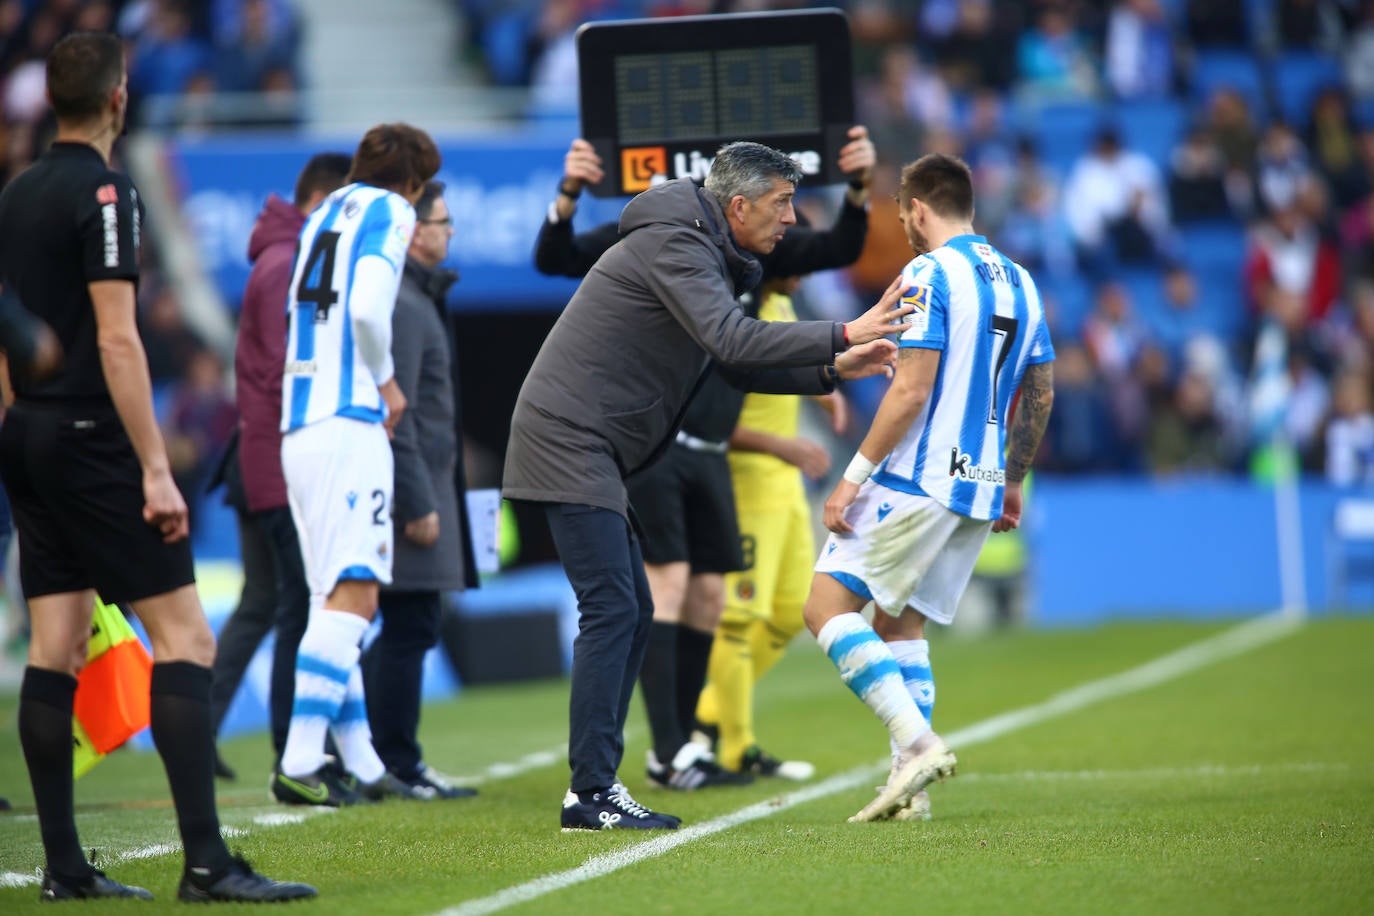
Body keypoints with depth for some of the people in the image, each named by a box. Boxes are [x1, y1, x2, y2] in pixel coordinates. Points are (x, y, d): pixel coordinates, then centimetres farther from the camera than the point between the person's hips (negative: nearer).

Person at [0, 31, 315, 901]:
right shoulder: (103, 192, -12)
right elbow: (116, 339, -18)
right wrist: (156, 469, -18)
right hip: (90, 439, -9)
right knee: (185, 635, -8)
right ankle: (207, 862, -15)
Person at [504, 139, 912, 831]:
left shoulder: (704, 252, 18)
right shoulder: (673, 243, -14)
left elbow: (738, 366, 20)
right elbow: (734, 341, -26)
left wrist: (831, 370, 9)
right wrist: (842, 336, -24)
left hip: (591, 452, 11)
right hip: (568, 442, -11)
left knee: (631, 614, 10)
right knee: (612, 611, -13)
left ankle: (596, 784, 12)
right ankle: (590, 793, -13)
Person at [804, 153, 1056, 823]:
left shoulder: (928, 275, -11)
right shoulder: (1018, 281, 14)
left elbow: (911, 390, -18)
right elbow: (1040, 395, 18)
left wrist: (854, 477, -14)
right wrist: (1012, 484, 27)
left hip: (917, 481, -8)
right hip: (980, 490, 8)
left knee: (828, 606, -6)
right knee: (901, 622, 15)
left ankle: (916, 741, -18)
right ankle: (910, 784, 8)